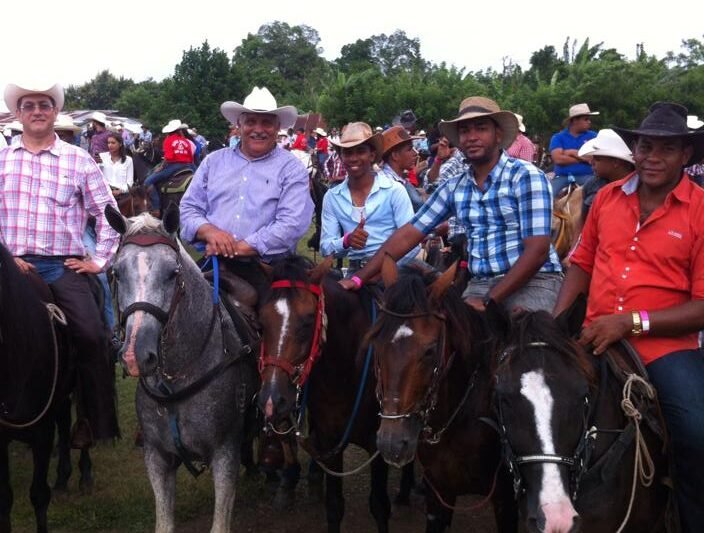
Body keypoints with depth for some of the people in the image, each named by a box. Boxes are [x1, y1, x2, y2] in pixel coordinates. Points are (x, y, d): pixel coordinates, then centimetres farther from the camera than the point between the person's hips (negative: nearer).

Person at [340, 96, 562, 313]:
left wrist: (488, 301, -20)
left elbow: (537, 251, -15)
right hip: (481, 284, 5)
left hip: (534, 282, -5)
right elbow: (409, 234, 9)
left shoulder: (526, 177, -8)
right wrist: (359, 279, 1)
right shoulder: (453, 187, 8)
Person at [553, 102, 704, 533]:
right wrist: (557, 318, 2)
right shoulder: (608, 197, 6)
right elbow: (584, 262, 17)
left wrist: (633, 322, -19)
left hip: (666, 345, -4)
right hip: (597, 340, 4)